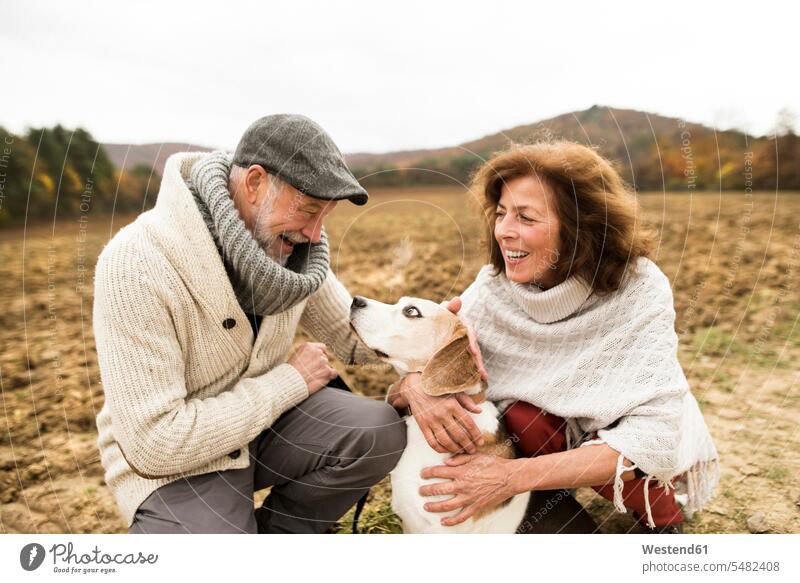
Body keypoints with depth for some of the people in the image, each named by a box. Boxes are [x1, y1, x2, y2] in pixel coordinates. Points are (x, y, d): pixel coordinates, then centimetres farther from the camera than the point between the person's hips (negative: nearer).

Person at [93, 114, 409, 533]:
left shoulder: (286, 242, -8)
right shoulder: (137, 264, -27)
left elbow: (354, 331, 3)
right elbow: (154, 441, -28)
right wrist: (289, 382, -21)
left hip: (264, 419, 6)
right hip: (172, 464, -5)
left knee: (381, 432, -17)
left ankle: (275, 529, 8)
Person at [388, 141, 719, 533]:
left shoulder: (638, 290, -28)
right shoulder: (495, 286, -19)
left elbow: (653, 436, -35)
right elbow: (420, 366, -17)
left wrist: (514, 476, -43)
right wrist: (416, 388, -43)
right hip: (556, 435, 2)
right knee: (522, 417, -29)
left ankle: (662, 516, 2)